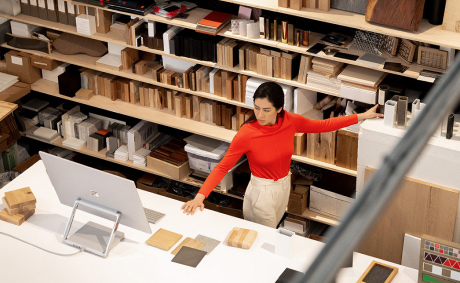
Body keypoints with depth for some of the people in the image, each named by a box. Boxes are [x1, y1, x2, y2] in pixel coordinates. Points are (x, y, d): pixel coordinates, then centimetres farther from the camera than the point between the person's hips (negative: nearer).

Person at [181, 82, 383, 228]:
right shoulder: (247, 134, -26)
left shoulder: (290, 122, -14)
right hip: (261, 192, -5)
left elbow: (322, 125, 1)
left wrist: (361, 116, 3)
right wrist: (200, 196, -33)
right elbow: (222, 167, -23)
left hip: (284, 187, 5)